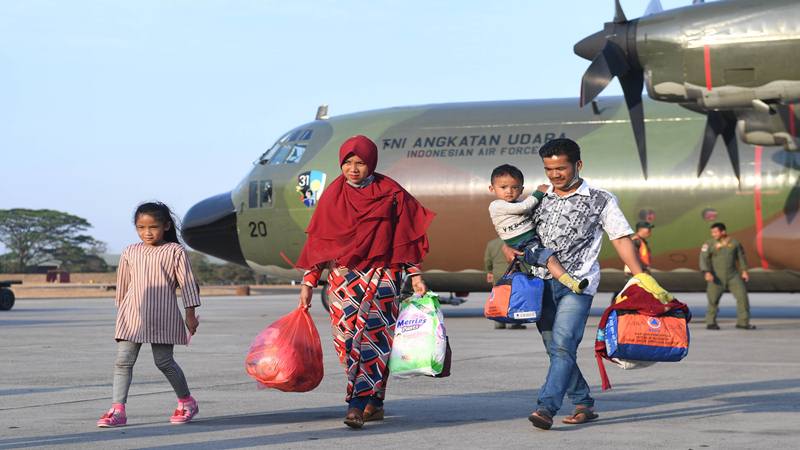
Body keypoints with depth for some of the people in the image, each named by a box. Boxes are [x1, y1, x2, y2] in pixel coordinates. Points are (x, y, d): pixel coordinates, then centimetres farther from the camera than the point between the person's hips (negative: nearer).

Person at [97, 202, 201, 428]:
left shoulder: (175, 251, 0)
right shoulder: (130, 252, 10)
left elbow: (187, 283, 0)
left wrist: (190, 314, -3)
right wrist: (120, 312, 23)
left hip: (162, 316, -4)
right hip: (133, 315, 4)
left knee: (164, 361, 1)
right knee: (123, 361, -4)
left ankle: (186, 401, 21)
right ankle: (117, 410, -6)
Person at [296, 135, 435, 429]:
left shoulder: (390, 193, 3)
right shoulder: (334, 195, 8)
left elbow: (405, 237, 7)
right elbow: (318, 241, 9)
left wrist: (415, 276, 2)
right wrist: (308, 282, 5)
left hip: (381, 272, -2)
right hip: (343, 272, 2)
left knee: (373, 334, -15)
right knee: (347, 338, -5)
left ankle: (358, 402, -16)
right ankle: (373, 403, 6)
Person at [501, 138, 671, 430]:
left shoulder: (600, 200, 5)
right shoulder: (539, 200, 15)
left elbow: (621, 239, 2)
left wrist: (641, 277, -8)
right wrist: (508, 248, -3)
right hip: (541, 283, 5)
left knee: (563, 346, -19)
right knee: (555, 349, 7)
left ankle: (546, 408, -28)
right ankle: (584, 405, 19)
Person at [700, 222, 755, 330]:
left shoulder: (734, 243, 4)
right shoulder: (709, 244, -4)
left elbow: (741, 256, 14)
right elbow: (703, 258, -11)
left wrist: (744, 271, 8)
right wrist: (707, 272, -24)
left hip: (733, 276, 2)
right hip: (717, 277, -2)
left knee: (742, 296, -5)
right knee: (713, 299, -3)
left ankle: (743, 322, 3)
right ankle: (711, 322, 12)